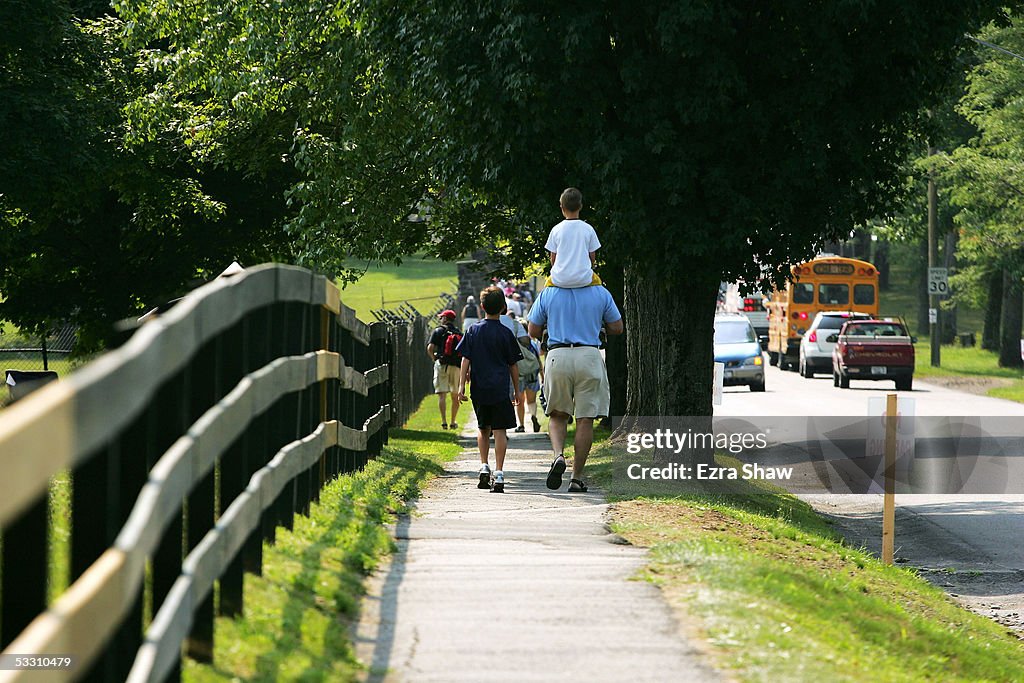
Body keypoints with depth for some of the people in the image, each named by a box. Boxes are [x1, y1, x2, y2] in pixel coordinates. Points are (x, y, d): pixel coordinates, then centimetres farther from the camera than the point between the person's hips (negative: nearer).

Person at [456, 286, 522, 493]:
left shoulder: (473, 331, 3)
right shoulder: (505, 333, -1)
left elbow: (465, 360, -1)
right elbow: (513, 365, 3)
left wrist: (462, 385, 1)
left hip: (479, 390, 2)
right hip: (500, 389, -2)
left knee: (483, 429, 19)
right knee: (499, 430, -2)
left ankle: (484, 467, 10)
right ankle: (498, 474, -9)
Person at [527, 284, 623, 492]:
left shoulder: (547, 294, 4)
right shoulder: (601, 294, 4)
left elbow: (534, 332, 9)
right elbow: (617, 328, 11)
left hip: (558, 357, 0)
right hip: (589, 358, 0)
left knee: (558, 415, 15)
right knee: (585, 419, 5)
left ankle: (558, 455, -12)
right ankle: (577, 478, 4)